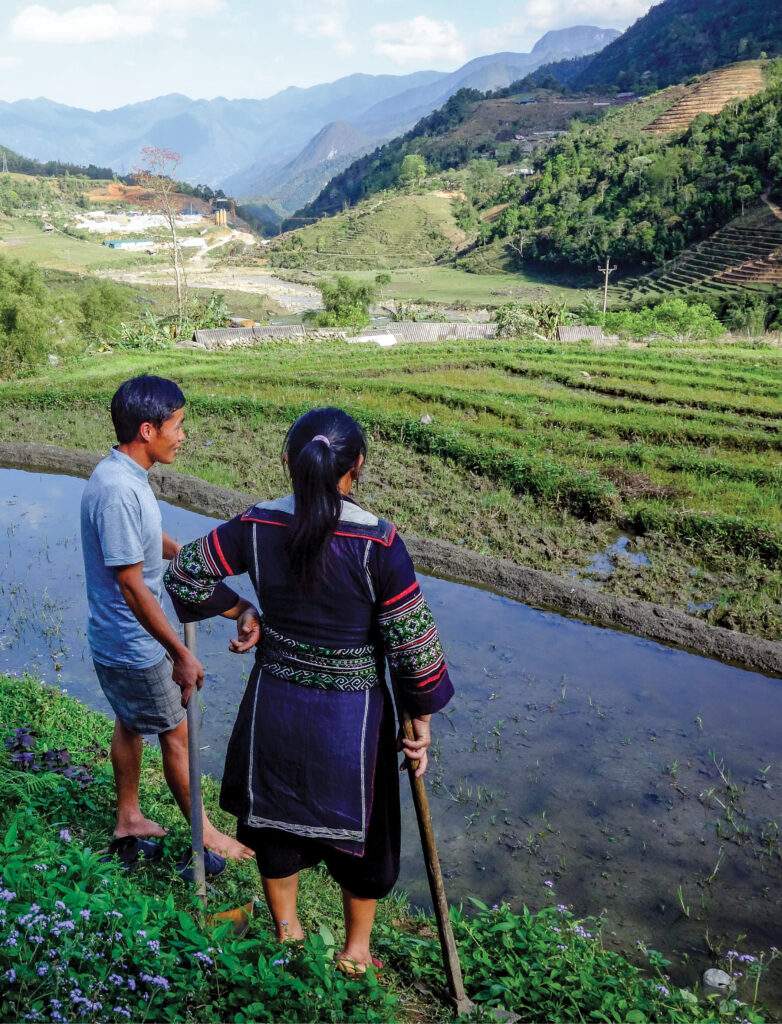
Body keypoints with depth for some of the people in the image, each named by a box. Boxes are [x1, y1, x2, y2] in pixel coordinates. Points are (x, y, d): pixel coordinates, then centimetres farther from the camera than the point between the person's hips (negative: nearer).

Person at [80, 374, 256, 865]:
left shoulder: (126, 473, 1)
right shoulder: (118, 491, -30)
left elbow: (157, 542, 14)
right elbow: (132, 586, -28)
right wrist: (181, 654, -22)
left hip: (119, 640, 9)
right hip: (135, 646, -9)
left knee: (130, 723, 23)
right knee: (177, 735, 8)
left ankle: (128, 822, 41)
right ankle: (203, 832, 27)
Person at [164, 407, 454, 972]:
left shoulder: (258, 527, -13)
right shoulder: (379, 543, -23)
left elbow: (184, 574, -1)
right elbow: (413, 643, -17)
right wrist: (421, 718, -3)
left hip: (275, 704, 3)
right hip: (352, 713, -2)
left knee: (275, 815, 26)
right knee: (361, 826, 21)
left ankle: (286, 928, 49)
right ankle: (357, 948, 42)